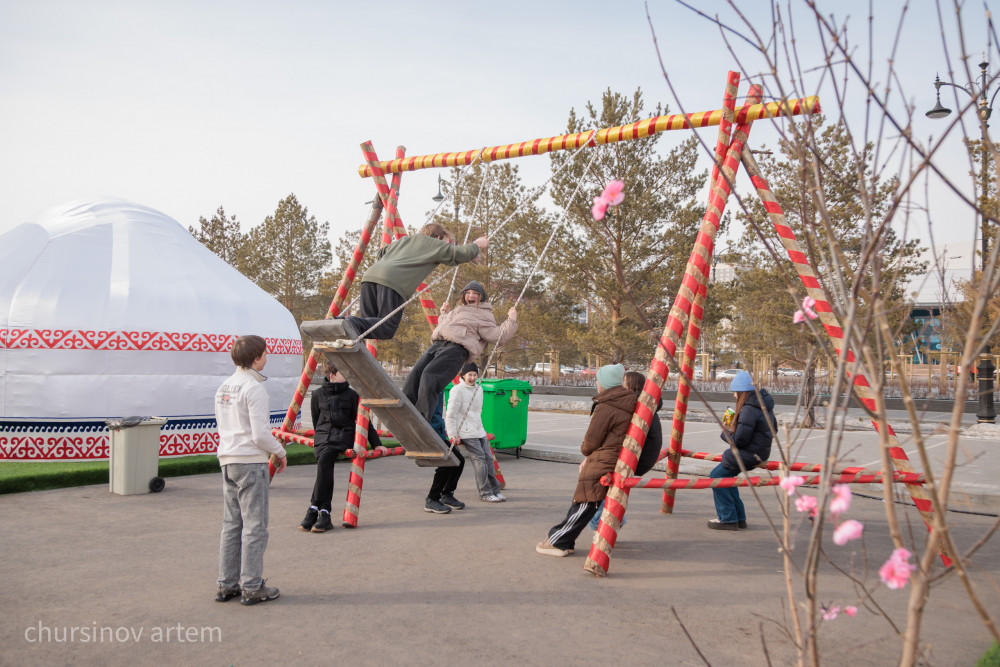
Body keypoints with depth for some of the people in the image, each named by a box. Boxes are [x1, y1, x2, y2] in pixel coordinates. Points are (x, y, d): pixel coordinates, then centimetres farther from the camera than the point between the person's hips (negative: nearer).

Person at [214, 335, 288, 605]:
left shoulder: (223, 387, 13)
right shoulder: (254, 388, -14)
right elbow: (260, 434, -18)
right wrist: (280, 452, -1)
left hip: (227, 461, 8)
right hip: (251, 462, -8)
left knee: (231, 525, 14)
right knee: (254, 526, -1)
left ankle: (227, 585, 19)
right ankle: (252, 587, 3)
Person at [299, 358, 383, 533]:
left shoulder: (351, 395, 6)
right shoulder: (318, 395, 9)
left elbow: (363, 421, 7)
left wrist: (376, 444, 5)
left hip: (343, 438, -2)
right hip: (323, 439, 2)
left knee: (324, 460, -30)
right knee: (324, 466, -27)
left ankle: (314, 509, -26)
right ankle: (324, 514, -24)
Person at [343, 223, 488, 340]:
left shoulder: (404, 240, 37)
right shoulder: (434, 244, 19)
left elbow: (381, 253, 41)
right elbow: (461, 254, 16)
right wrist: (477, 245, 34)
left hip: (370, 276, 7)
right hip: (392, 282, -7)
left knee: (370, 325, 7)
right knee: (388, 327, -10)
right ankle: (354, 324, -36)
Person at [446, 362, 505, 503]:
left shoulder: (479, 389, 13)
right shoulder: (457, 390, -11)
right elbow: (451, 415, -13)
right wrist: (453, 435, -17)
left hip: (479, 431, 8)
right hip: (466, 433, -8)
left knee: (488, 458, 6)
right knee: (480, 460, -11)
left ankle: (495, 490, 16)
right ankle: (485, 493, -4)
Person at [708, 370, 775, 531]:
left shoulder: (749, 410, -23)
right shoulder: (765, 403, 7)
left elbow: (739, 440, -22)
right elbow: (773, 429, 20)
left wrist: (725, 432, -3)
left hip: (749, 454, -10)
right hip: (761, 450, 10)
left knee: (717, 476, -1)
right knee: (725, 475, 19)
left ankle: (728, 519, 1)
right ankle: (739, 517, 20)